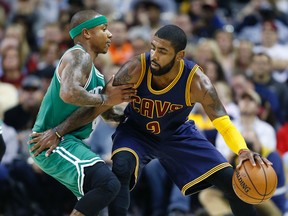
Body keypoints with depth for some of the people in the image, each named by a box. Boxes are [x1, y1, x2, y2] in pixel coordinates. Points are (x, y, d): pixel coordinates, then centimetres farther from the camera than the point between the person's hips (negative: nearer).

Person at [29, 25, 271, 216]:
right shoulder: (136, 69, -32)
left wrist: (243, 151, -50)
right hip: (136, 131, -1)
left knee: (230, 179, -6)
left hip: (178, 134, 1)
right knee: (121, 167, -35)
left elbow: (223, 122, -30)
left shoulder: (196, 81, -31)